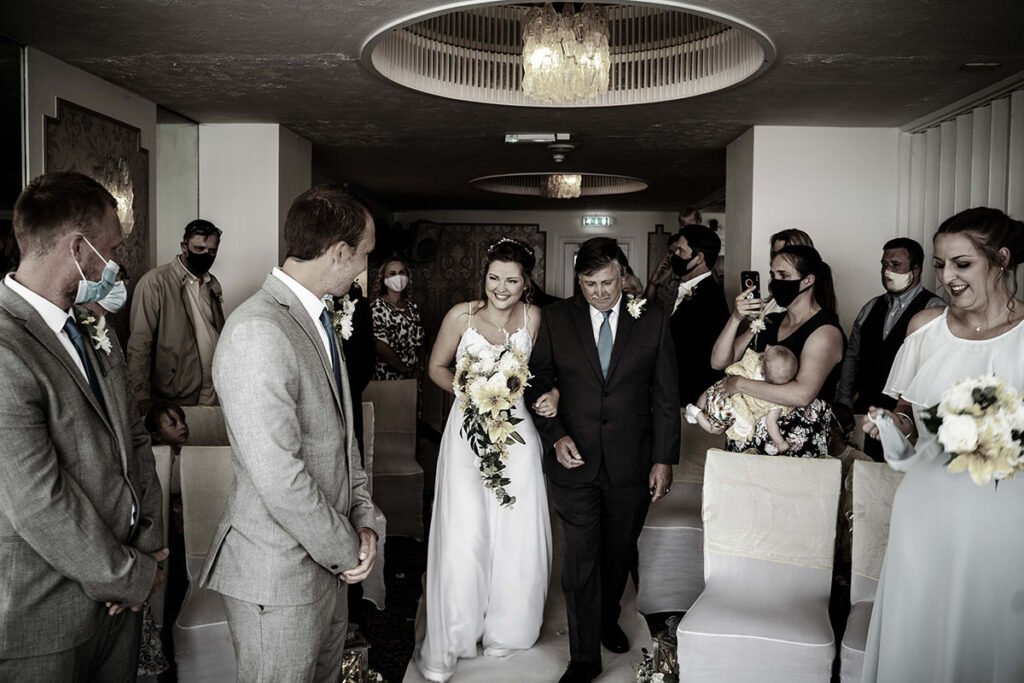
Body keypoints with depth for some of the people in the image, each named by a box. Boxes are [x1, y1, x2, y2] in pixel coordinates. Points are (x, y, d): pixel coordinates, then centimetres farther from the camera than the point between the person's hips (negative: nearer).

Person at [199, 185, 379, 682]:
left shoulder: (319, 320, 7)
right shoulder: (257, 332, -24)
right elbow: (279, 479, -27)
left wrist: (363, 521, 2)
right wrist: (347, 550, -14)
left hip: (330, 563, 9)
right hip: (279, 577, -8)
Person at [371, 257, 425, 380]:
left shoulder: (411, 305, 7)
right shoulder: (378, 307, -12)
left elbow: (418, 340, 10)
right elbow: (381, 347, -17)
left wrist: (418, 368, 0)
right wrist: (405, 369, -13)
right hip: (390, 376, -6)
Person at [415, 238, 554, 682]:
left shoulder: (533, 317, -1)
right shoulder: (461, 315, -4)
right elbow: (437, 367, 6)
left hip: (516, 430, 2)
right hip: (468, 431, -1)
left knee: (515, 535, 6)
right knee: (463, 537, -4)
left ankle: (503, 628, 29)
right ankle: (446, 644, 13)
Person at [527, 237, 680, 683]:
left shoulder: (652, 321, -1)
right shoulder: (556, 320, -1)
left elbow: (665, 396, 1)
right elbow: (538, 383, 3)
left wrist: (664, 459, -2)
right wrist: (555, 436, -10)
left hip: (631, 462, 1)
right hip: (575, 460, -1)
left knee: (619, 554, 17)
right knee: (581, 559, 2)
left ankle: (607, 618, 45)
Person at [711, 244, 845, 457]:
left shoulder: (825, 331, -8)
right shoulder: (769, 322, 13)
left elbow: (802, 395, -23)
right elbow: (719, 362, 8)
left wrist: (740, 384, -14)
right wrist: (735, 319, -7)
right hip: (748, 439, 5)